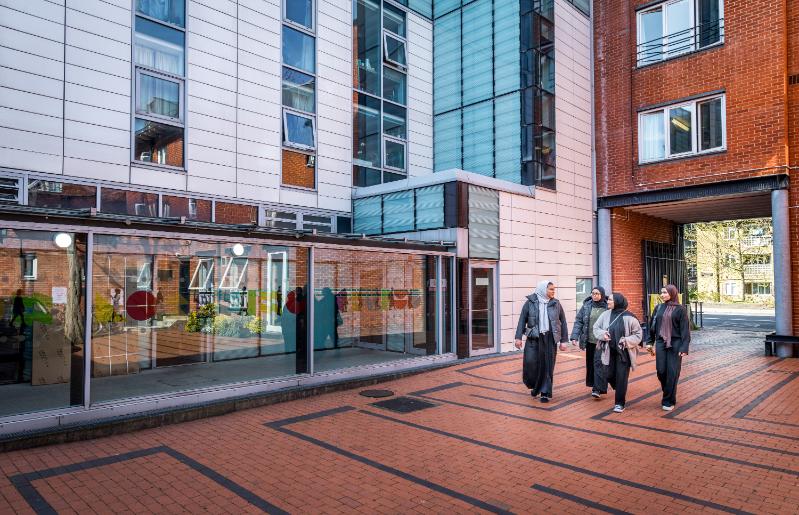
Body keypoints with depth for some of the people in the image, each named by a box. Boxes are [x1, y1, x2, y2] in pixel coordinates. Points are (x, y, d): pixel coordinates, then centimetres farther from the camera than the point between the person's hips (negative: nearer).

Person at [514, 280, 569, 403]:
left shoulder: (556, 304, 5)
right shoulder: (530, 303, 0)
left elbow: (563, 322, 9)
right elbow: (522, 320, 1)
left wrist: (563, 341, 5)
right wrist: (518, 337, -5)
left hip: (550, 339, 1)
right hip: (533, 338, -1)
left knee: (547, 366, 2)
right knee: (530, 363, -8)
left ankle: (545, 393, 15)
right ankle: (534, 386, 20)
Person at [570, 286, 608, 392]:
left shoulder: (608, 307, -6)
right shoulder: (586, 305, 1)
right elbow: (578, 321, 2)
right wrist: (574, 337, -7)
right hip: (590, 341, 3)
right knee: (590, 364, 12)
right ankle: (592, 384, 27)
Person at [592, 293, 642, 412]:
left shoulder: (629, 317, -11)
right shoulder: (605, 315, -1)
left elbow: (638, 334, -4)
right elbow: (596, 328, 8)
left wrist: (627, 341, -19)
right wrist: (603, 334, -12)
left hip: (623, 352, -3)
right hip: (608, 351, 3)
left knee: (621, 378, 1)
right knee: (608, 374, 4)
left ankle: (620, 403, 15)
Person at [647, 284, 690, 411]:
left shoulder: (680, 309, -4)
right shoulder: (659, 308, 8)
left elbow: (685, 329, -7)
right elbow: (652, 325, 15)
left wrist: (684, 347, -13)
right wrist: (650, 342, 13)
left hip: (675, 344, -3)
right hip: (660, 343, 4)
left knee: (672, 372, -1)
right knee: (661, 371, 0)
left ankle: (669, 401, 9)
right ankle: (668, 393, 26)